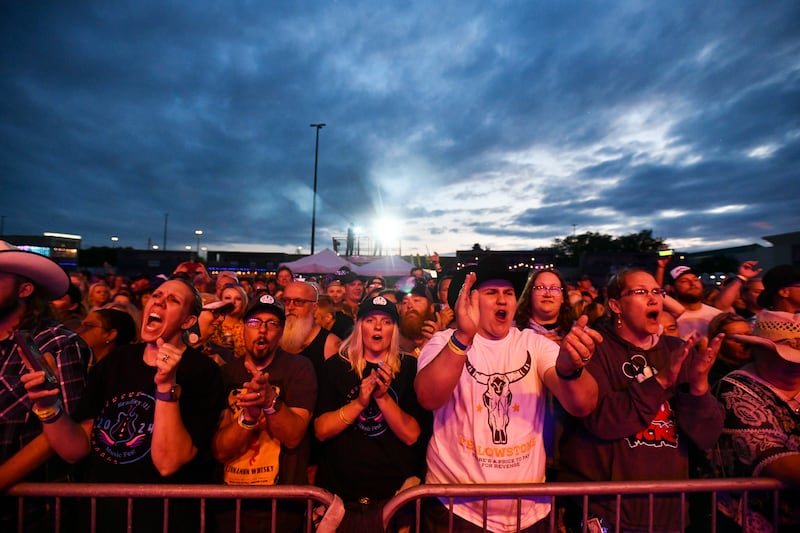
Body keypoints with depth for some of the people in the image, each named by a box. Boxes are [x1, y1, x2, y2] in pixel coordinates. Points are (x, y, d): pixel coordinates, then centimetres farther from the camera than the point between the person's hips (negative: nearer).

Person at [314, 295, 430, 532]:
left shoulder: (409, 367, -7)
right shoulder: (336, 365, -5)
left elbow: (411, 435, -11)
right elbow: (321, 431, -9)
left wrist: (383, 397, -25)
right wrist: (359, 402, -24)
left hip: (394, 494, 0)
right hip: (339, 492, 1)